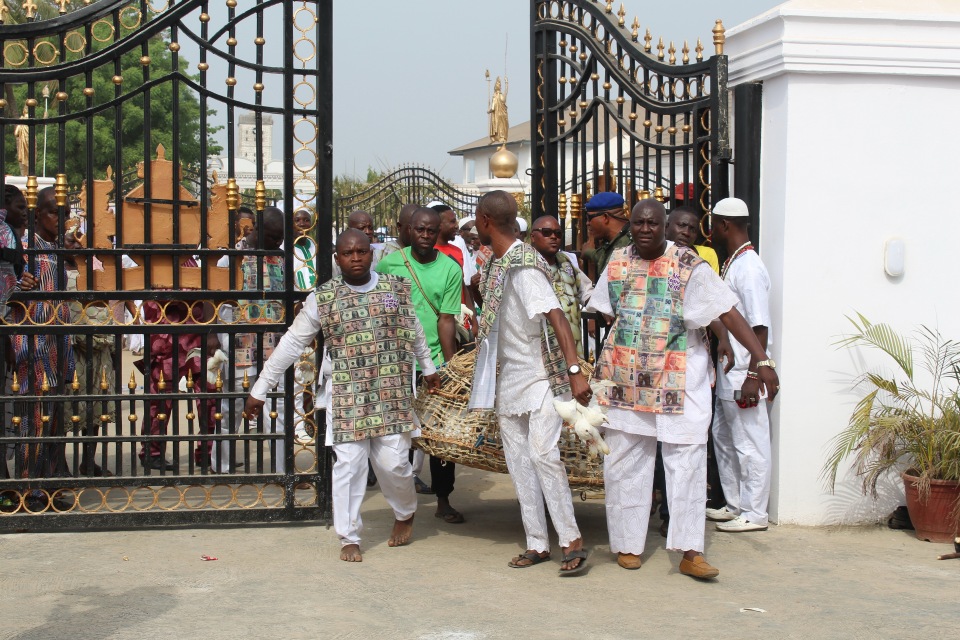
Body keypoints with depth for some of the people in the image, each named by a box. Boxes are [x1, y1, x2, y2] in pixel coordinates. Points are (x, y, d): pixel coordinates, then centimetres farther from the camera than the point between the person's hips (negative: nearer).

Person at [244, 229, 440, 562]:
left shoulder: (397, 288, 5)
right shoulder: (322, 298, 0)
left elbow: (414, 331, 20)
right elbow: (291, 343, 2)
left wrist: (428, 369, 30)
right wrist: (260, 389, 2)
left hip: (393, 394, 1)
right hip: (347, 397, -1)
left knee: (393, 462, 0)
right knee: (348, 465, -2)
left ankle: (405, 513, 31)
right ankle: (349, 538, 11)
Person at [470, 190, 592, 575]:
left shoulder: (524, 265, -19)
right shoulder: (494, 264, 7)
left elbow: (557, 318, -26)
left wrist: (574, 371, -33)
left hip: (540, 374, -9)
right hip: (508, 377, 9)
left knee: (542, 453, -15)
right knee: (518, 460, 8)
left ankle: (573, 542, -7)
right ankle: (537, 543, 14)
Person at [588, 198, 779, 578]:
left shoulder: (689, 267, -8)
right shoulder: (617, 262, 6)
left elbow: (728, 314, -13)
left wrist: (761, 359, -22)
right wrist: (605, 362, 15)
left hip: (679, 380, -4)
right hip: (625, 380, 4)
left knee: (687, 462, -7)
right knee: (624, 464, 7)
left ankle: (690, 551, -4)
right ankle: (627, 544, 19)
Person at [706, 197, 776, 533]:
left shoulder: (749, 268, -17)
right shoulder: (731, 263, 12)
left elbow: (760, 327, -21)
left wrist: (755, 373, -23)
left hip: (744, 373, -10)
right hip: (728, 372, 10)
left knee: (750, 443, -1)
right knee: (723, 438, 18)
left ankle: (754, 514, 9)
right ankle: (735, 505, 28)